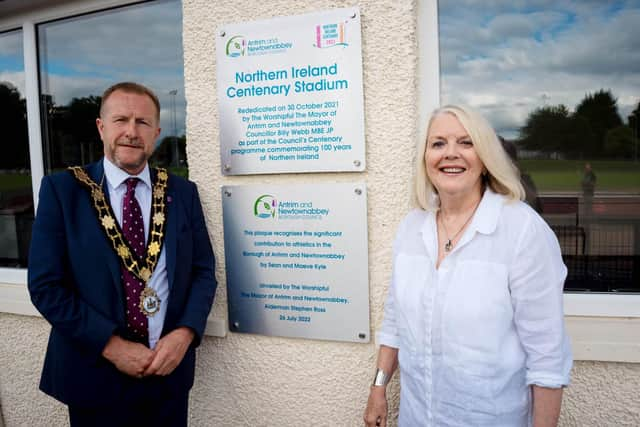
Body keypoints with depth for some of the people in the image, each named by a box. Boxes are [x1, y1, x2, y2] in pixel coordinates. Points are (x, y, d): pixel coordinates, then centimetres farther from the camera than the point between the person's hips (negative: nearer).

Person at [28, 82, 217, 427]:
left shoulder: (182, 192, 1)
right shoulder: (62, 189, -6)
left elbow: (203, 272, 2)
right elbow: (45, 285, -9)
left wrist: (184, 333, -13)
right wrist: (112, 346, -15)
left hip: (169, 369, 2)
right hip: (94, 373, -2)